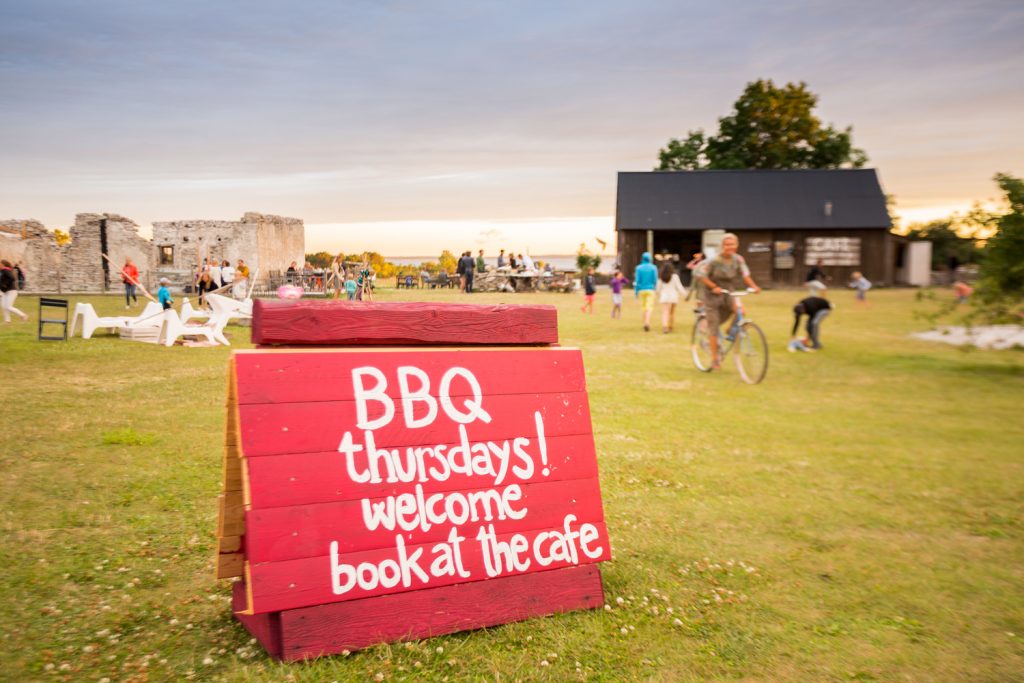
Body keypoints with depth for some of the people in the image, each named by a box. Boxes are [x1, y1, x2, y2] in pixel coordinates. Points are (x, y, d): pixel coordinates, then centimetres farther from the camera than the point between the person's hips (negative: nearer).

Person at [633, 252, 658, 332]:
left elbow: (637, 280, -5)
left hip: (641, 290, 1)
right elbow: (655, 280, -2)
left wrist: (636, 291, 3)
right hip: (650, 290, -1)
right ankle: (647, 323, -27)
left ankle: (645, 323, 19)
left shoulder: (639, 268, -1)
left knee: (643, 307, 14)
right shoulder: (653, 268, -2)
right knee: (649, 308, -7)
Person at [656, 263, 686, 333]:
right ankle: (670, 327, 24)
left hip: (664, 296, 0)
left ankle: (664, 327, -29)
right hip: (673, 296, 0)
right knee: (672, 313, 17)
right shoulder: (674, 276, -4)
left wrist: (659, 296, 26)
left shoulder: (661, 277, 2)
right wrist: (685, 294, 4)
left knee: (665, 313, -9)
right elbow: (679, 287, -4)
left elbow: (658, 288, 9)